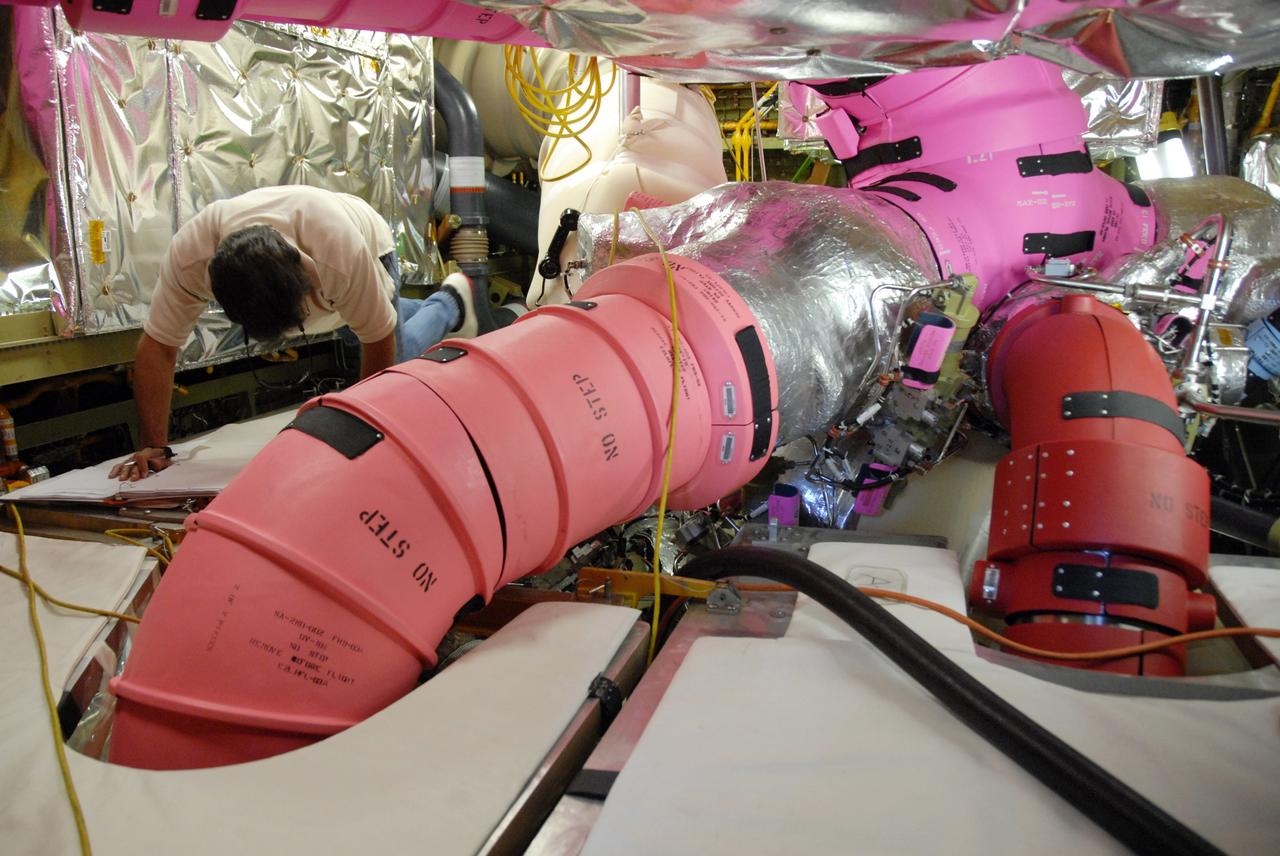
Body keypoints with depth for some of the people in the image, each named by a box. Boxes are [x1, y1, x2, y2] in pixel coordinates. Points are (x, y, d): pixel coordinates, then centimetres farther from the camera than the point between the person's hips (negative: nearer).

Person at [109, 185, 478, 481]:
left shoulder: (343, 254, -49)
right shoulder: (188, 254, -40)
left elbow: (378, 342, -35)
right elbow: (157, 347, -30)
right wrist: (155, 447, -29)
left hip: (371, 247, -3)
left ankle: (449, 305, 25)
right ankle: (420, 311, 49)